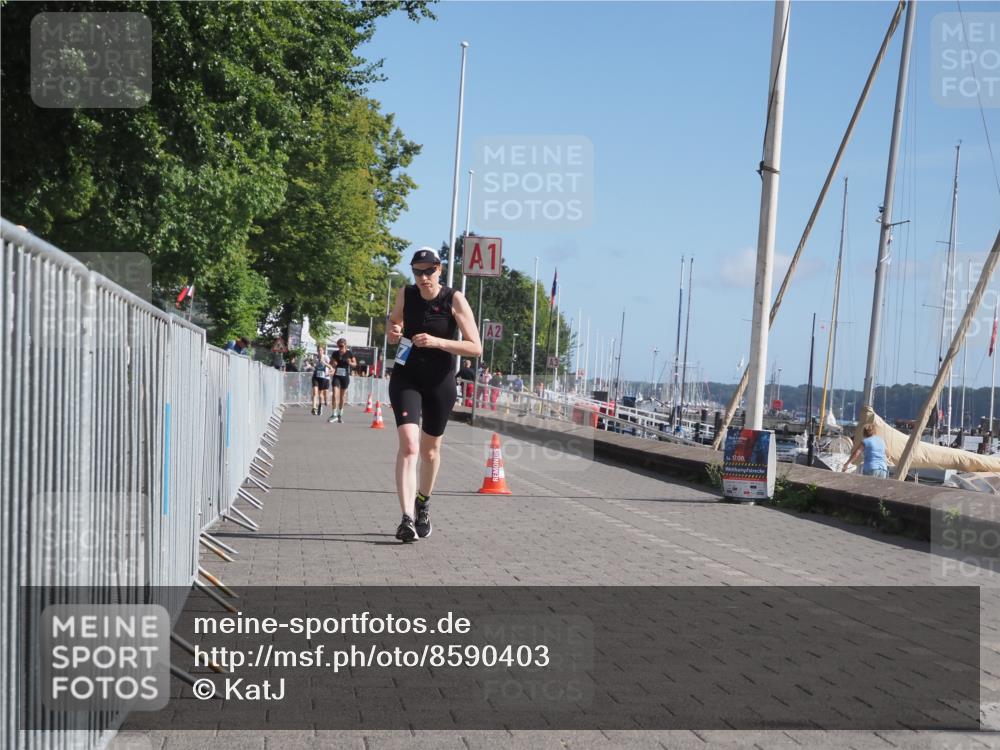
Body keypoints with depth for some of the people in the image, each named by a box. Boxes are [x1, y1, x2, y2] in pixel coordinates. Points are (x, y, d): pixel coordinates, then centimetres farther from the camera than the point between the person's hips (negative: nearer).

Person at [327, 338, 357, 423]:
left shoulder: (350, 353, -4)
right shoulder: (335, 353, 0)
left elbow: (355, 364, 3)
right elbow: (330, 363, 11)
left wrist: (350, 363, -19)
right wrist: (333, 364, -12)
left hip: (345, 376, -1)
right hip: (336, 376, 1)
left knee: (342, 396, 10)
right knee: (335, 395, -10)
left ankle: (340, 414, 22)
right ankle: (334, 414, -8)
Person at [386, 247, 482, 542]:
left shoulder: (455, 300, -12)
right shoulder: (405, 294, -3)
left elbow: (476, 348, -15)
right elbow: (394, 320, 20)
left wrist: (437, 342, -27)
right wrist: (393, 332, -4)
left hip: (440, 383, 0)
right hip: (406, 378, 0)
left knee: (430, 449, 15)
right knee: (409, 445, -18)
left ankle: (423, 504, 41)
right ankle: (407, 518, -23)